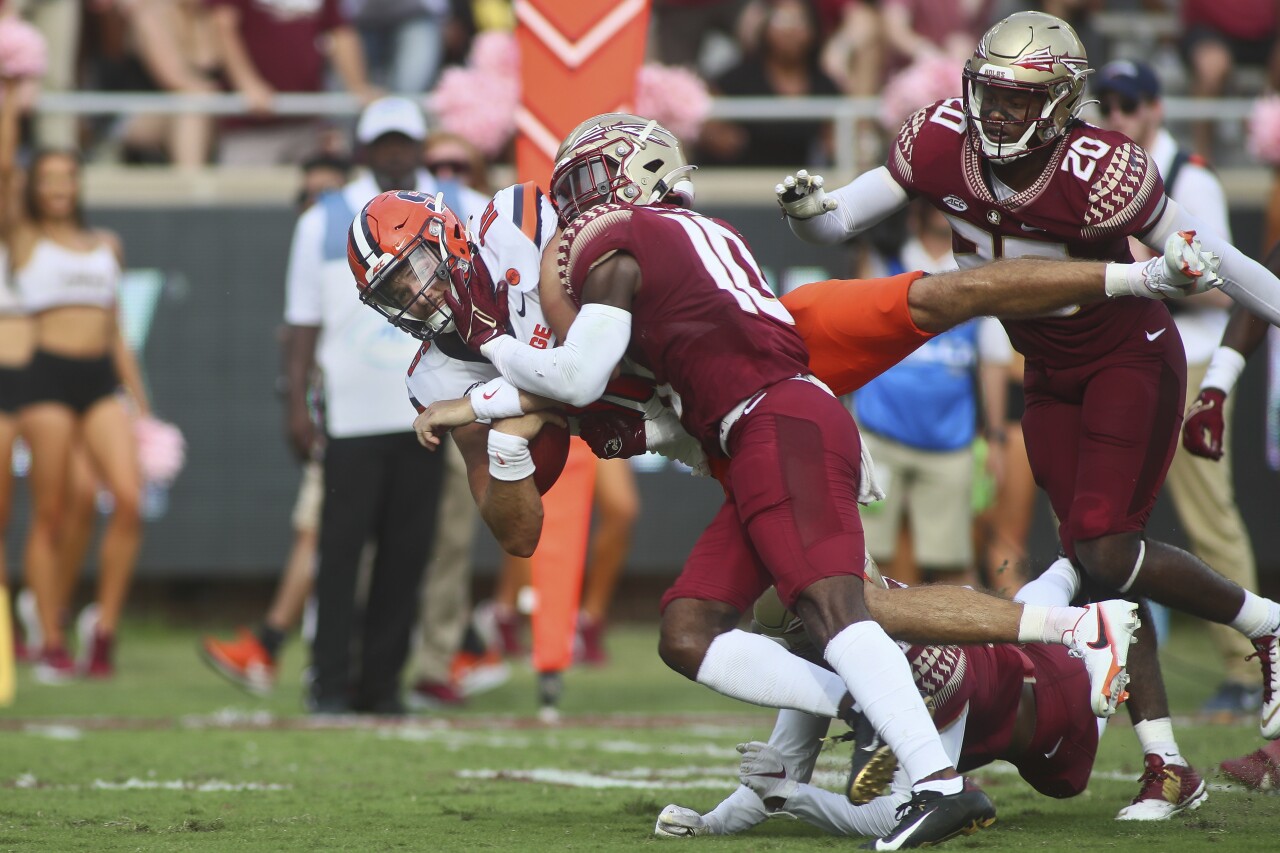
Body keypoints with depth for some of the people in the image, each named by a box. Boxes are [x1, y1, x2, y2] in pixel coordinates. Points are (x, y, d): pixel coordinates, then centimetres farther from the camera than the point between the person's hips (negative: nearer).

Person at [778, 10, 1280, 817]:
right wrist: (808, 208, -31)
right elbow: (841, 221, -9)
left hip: (1133, 362, -6)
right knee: (1098, 561, 3)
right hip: (1053, 378, 6)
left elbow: (1205, 258, -19)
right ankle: (1168, 764, 7)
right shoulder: (943, 143, -14)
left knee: (1102, 547, -16)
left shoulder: (1096, 171, -29)